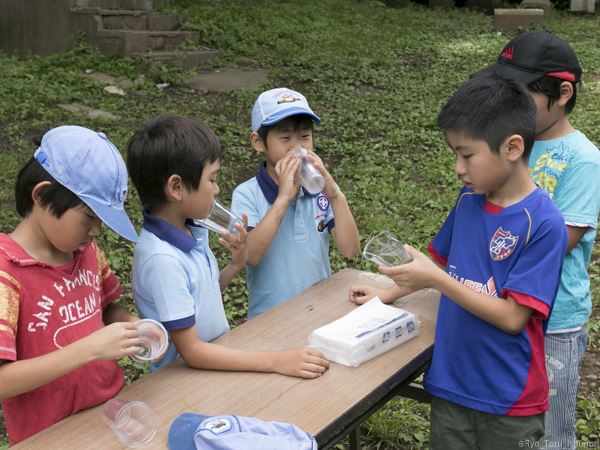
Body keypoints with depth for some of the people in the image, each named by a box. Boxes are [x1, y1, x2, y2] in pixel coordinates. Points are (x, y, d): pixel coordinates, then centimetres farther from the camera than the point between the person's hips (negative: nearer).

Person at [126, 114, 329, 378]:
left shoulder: (194, 232, 0)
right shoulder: (162, 258, -24)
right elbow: (191, 352, -22)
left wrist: (236, 265, -2)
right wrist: (276, 361, -24)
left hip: (216, 361, 7)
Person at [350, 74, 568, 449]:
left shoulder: (543, 224, -20)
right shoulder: (469, 202, -1)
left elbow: (512, 317, -21)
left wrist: (435, 280, -25)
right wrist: (391, 292, 10)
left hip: (510, 398, -5)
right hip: (450, 383, 5)